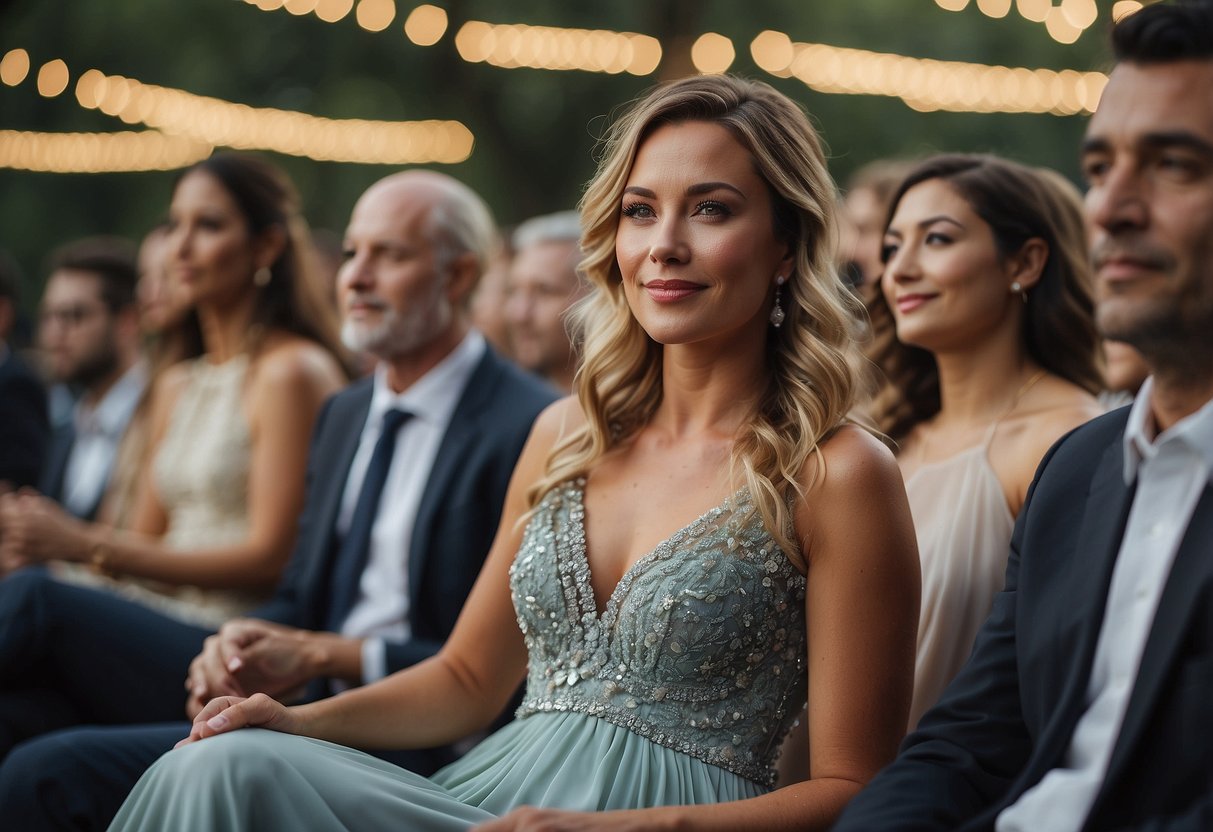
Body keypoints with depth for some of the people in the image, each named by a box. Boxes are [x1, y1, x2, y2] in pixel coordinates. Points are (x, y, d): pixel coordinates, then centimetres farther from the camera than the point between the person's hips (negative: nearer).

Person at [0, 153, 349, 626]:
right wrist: (56, 540, -1)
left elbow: (270, 559, -11)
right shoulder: (177, 387, 19)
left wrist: (90, 545, -13)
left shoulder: (290, 373, -5)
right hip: (166, 615, 7)